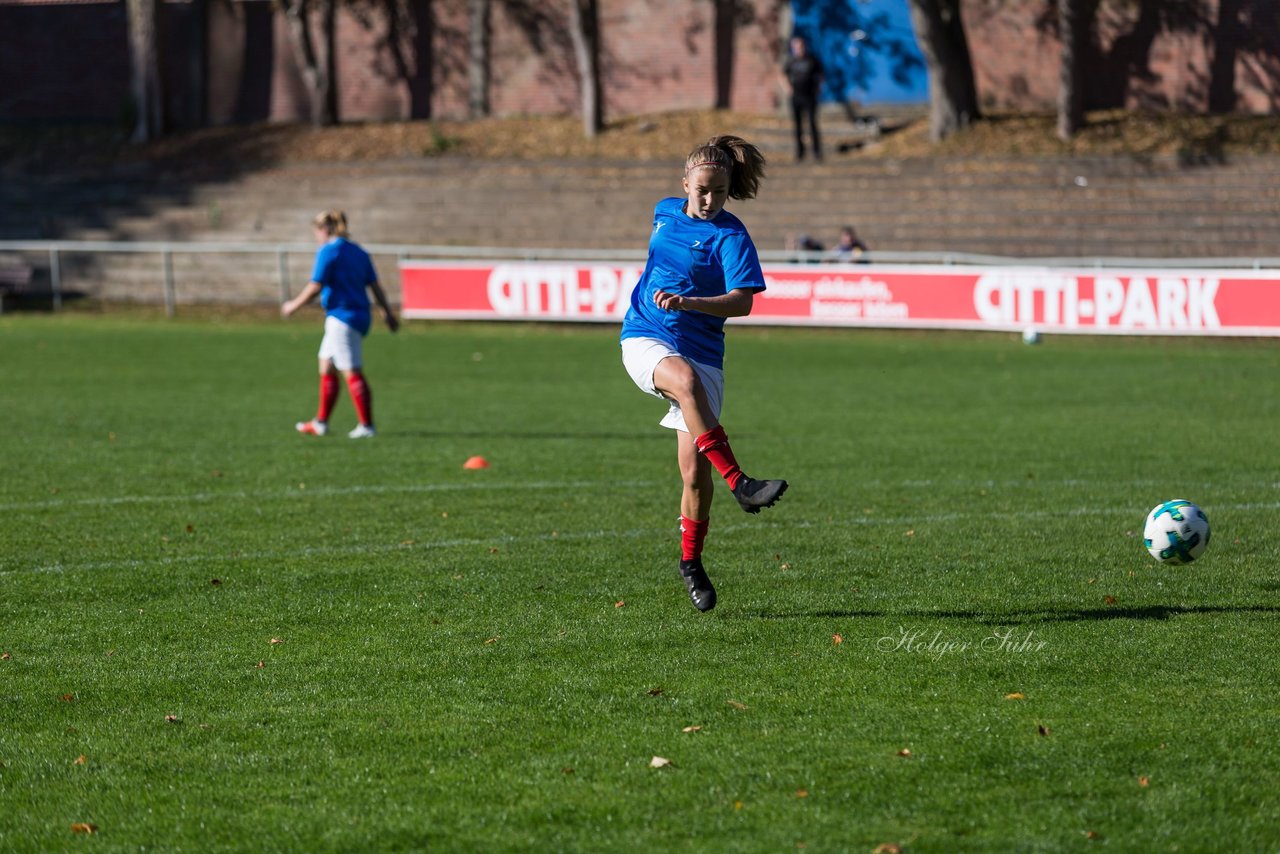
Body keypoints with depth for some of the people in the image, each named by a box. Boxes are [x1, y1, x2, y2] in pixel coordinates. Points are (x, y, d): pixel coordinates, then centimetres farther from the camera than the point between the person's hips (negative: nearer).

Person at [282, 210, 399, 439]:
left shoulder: (328, 252, -12)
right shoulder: (358, 252, 13)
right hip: (360, 315, 9)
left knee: (352, 373, -6)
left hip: (341, 317, -9)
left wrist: (294, 305, -1)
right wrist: (388, 313, 18)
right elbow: (375, 286, 13)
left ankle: (367, 425, -5)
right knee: (326, 367, 17)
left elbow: (315, 287, -14)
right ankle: (321, 423, 22)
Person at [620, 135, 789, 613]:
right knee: (686, 378, -36)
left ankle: (691, 563, 19)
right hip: (644, 339, 1)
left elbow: (741, 302, -20)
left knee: (696, 472, -5)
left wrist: (686, 302, -32)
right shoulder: (665, 213, 8)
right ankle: (740, 484, -42)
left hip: (701, 352, -1)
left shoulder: (730, 235, -7)